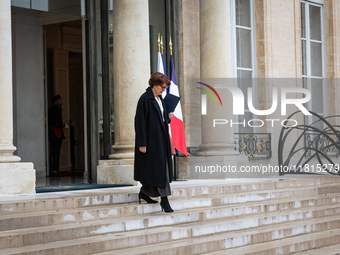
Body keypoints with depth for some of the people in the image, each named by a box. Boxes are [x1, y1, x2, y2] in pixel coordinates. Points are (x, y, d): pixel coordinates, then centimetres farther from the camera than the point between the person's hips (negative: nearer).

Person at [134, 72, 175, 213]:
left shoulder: (159, 99, 13)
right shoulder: (145, 99, -13)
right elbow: (140, 122, -16)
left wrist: (168, 118, 1)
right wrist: (142, 143, -19)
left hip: (161, 140, 9)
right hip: (151, 140, -9)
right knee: (158, 168, -8)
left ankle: (144, 193, 27)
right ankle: (164, 200, -6)